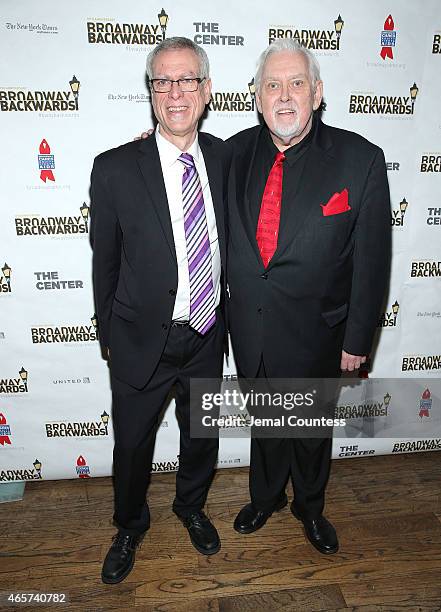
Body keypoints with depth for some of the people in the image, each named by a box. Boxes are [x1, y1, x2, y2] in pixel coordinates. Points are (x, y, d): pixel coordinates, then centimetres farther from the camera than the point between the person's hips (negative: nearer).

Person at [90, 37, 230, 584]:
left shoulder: (225, 159, -3)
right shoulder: (115, 169, -13)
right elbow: (105, 262, -4)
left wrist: (223, 312, 9)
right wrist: (109, 335, 2)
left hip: (208, 335, 3)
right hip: (142, 339, -2)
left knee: (202, 434, 22)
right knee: (132, 443, 16)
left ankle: (191, 507, 53)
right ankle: (130, 527, 47)